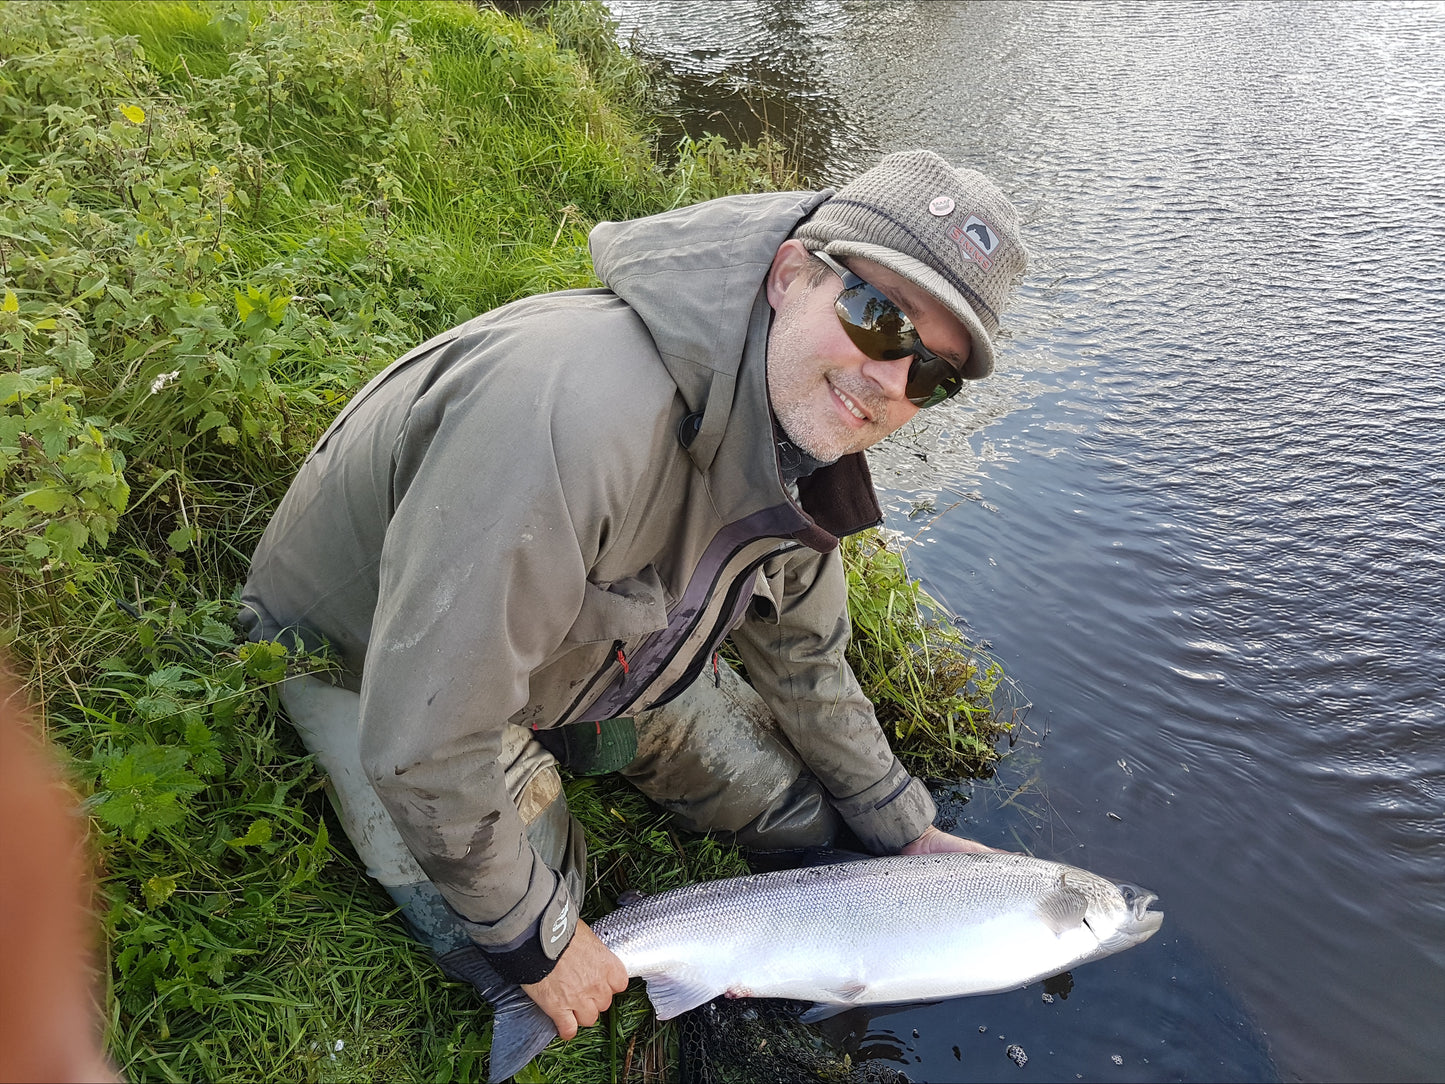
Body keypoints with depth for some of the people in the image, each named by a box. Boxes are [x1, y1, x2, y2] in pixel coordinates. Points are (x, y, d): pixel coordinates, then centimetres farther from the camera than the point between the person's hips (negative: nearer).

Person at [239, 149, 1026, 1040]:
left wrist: (908, 834, 10)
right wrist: (532, 940, -21)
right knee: (519, 961, -12)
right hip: (369, 655, -6)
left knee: (806, 809, 9)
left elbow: (806, 661, 3)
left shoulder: (806, 436, -15)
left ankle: (567, 739, 23)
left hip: (599, 650, 6)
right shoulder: (577, 409, -44)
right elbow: (421, 742, -36)